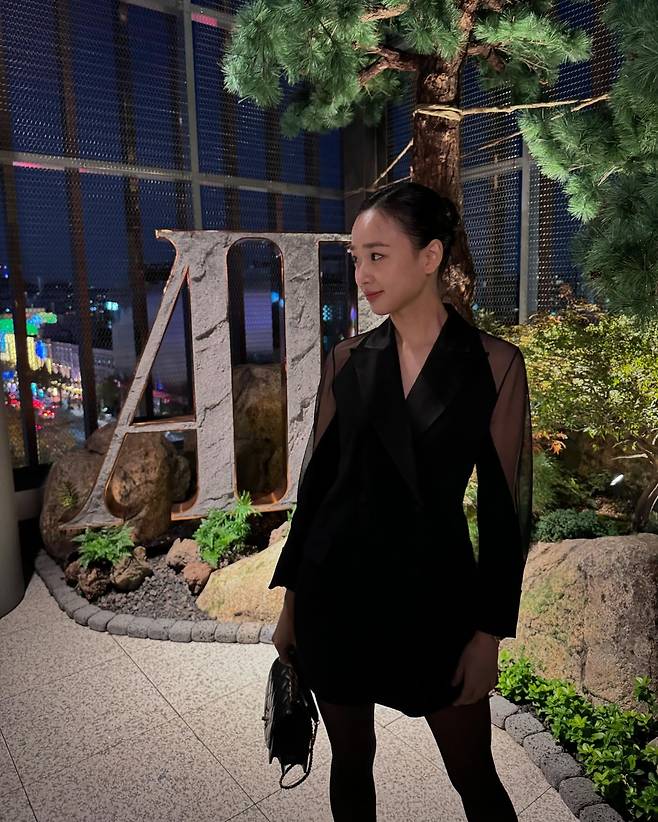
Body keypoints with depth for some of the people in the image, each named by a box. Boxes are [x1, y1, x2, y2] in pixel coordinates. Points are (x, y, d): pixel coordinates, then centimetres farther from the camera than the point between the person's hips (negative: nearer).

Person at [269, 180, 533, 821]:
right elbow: (317, 479, 4)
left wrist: (490, 630, -5)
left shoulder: (494, 364, -8)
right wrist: (290, 599, 6)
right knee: (350, 764, 19)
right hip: (338, 587, 3)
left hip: (434, 592, -2)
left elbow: (504, 507, -5)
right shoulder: (347, 360, 0)